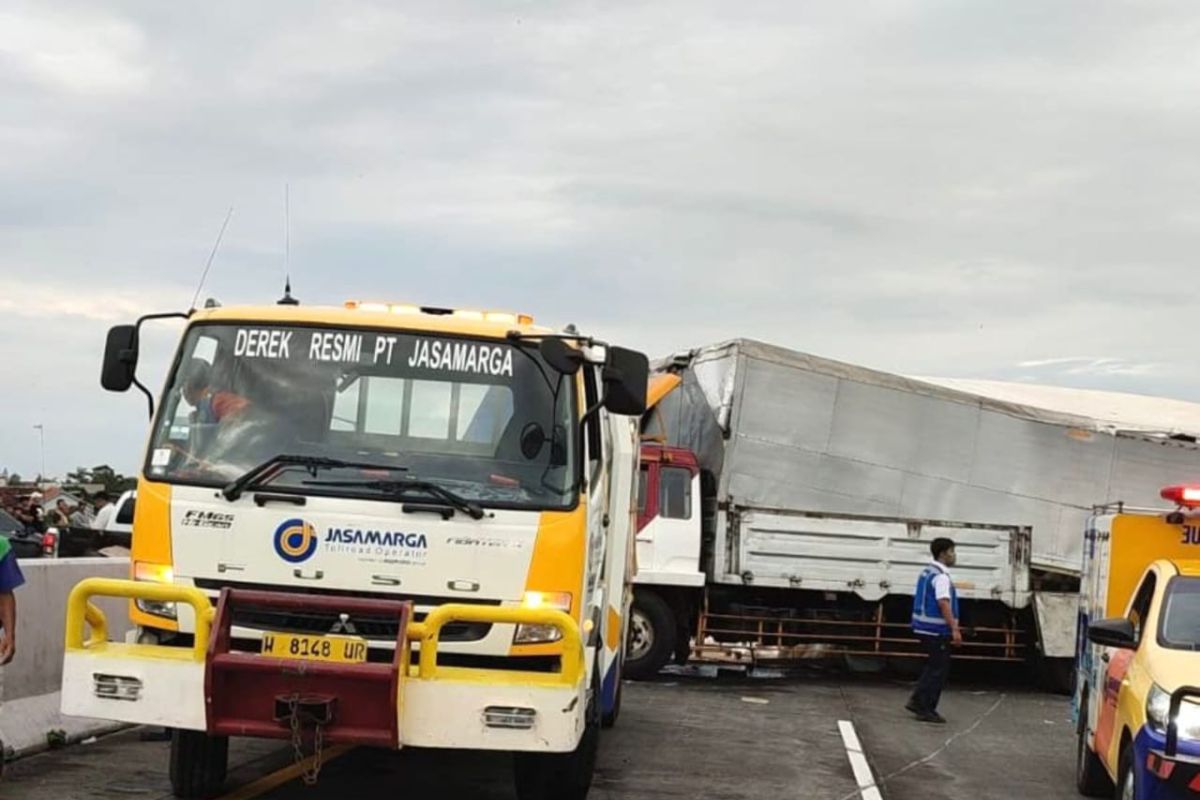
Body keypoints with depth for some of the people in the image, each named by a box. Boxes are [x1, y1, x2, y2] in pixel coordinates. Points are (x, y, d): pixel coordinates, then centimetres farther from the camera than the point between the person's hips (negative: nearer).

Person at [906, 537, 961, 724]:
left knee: (934, 666, 20)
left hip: (926, 628, 10)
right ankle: (926, 710, 2)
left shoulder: (928, 572, 14)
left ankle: (917, 701, 19)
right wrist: (955, 629, -31)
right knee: (939, 669, -1)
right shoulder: (941, 576, -17)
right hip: (936, 630, -10)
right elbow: (944, 604, -27)